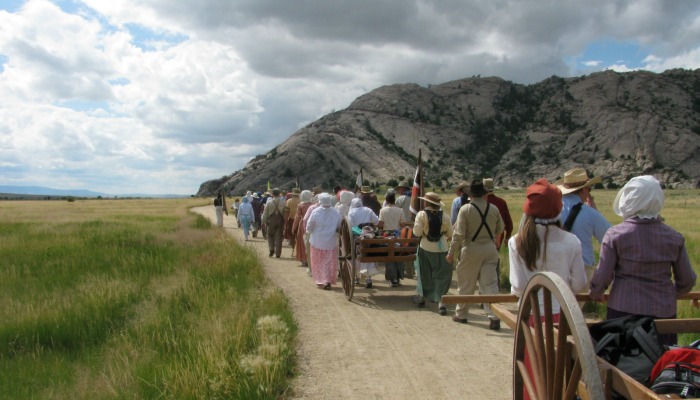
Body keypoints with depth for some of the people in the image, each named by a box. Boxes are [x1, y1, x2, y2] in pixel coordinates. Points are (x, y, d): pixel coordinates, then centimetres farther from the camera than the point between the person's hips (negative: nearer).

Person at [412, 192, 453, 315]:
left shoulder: (422, 214, -10)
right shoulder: (443, 216, -4)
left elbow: (417, 232, -15)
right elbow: (450, 234, 0)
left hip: (425, 248, 0)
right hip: (441, 249, 0)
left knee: (424, 273, 18)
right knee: (441, 275, 4)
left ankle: (421, 297, 31)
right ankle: (440, 301, -8)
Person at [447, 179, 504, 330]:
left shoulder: (465, 209, -11)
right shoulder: (493, 209, 0)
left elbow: (459, 233, -12)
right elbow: (499, 230, 12)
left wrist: (451, 252, -4)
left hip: (471, 250, -3)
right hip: (490, 249, 3)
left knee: (466, 284, 10)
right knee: (490, 283, 4)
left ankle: (461, 314, 24)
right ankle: (494, 317, -2)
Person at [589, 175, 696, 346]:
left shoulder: (615, 234, -9)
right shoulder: (674, 237, 1)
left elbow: (602, 276, -7)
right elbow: (687, 281, 7)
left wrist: (595, 293, 13)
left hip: (624, 311, -2)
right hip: (663, 312, 3)